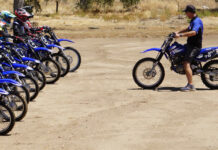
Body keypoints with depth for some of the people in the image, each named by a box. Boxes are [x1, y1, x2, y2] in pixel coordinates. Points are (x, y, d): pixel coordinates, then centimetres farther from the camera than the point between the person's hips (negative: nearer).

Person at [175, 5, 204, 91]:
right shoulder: (193, 20, 15)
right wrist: (178, 32, 28)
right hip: (190, 44, 11)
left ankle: (191, 85, -25)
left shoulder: (197, 21, -19)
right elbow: (189, 29, 34)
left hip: (195, 46, -11)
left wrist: (180, 35, -36)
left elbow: (193, 32, -36)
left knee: (186, 63, -21)